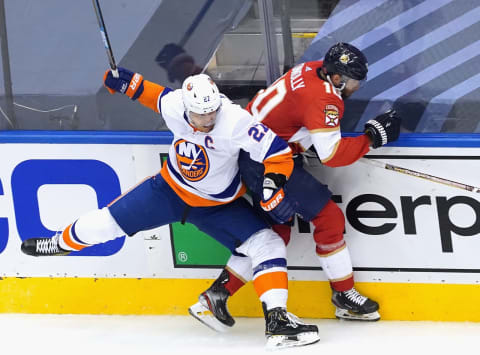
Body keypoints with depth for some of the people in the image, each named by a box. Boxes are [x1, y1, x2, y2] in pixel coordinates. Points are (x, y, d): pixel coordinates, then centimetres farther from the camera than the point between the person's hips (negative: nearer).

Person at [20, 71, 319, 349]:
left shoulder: (235, 122, -35)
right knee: (109, 220, 4)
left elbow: (279, 152, -35)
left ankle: (277, 319, -17)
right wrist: (128, 82, -3)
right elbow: (157, 96, 4)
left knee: (269, 246, -20)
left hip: (220, 205, -2)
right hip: (172, 188, 2)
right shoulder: (174, 106, -22)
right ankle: (62, 242, 35)